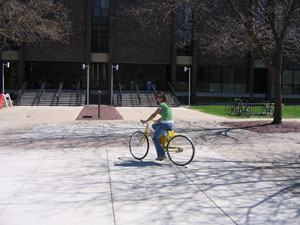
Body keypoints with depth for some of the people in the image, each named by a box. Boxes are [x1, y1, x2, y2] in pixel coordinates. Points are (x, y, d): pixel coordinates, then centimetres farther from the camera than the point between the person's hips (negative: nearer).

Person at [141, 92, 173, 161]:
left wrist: (145, 121, -4)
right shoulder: (167, 104, 17)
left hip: (165, 124, -9)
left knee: (154, 138, 4)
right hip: (170, 124, 9)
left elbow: (153, 115, -12)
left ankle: (161, 154, -1)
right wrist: (157, 120, 31)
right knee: (154, 125, 28)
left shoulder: (161, 105, -12)